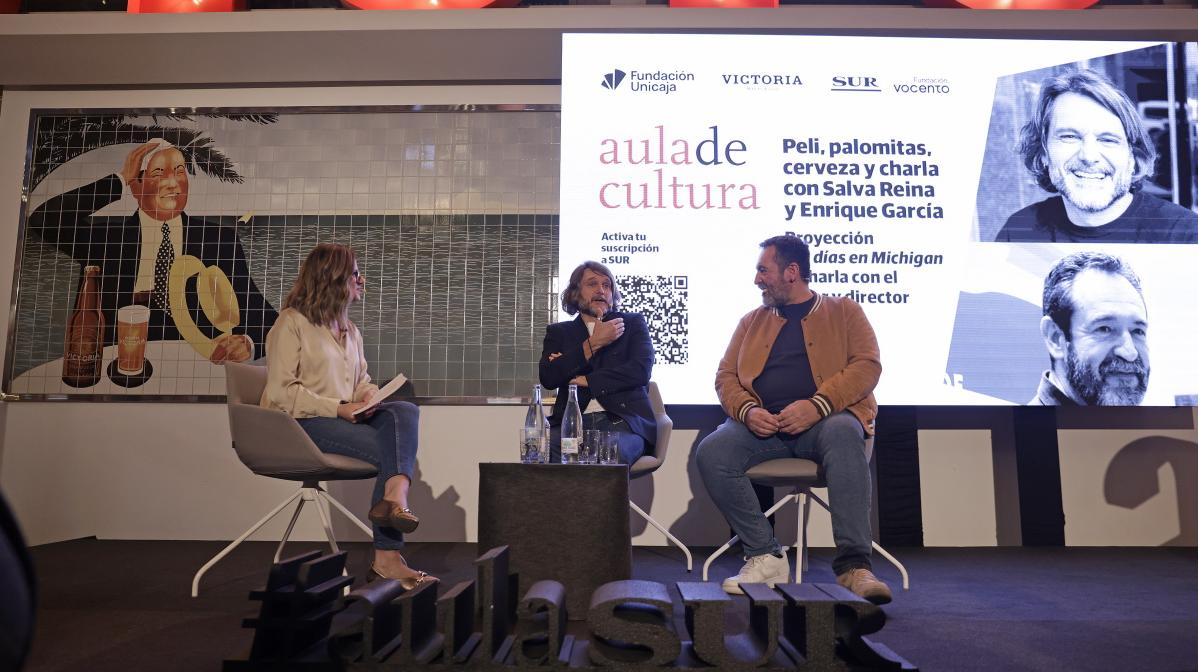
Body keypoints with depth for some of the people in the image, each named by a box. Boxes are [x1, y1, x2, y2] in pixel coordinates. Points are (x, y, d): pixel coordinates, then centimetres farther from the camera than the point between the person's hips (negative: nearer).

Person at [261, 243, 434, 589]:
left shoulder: (349, 330, 22)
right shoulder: (292, 323, -2)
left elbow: (362, 379, 24)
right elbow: (280, 392, -11)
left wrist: (369, 395, -2)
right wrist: (337, 409, -17)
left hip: (345, 418, 7)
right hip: (302, 424, -7)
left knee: (405, 412, -23)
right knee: (390, 447, -26)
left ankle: (394, 499, -39)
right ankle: (387, 555, -19)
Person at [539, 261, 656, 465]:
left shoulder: (633, 323, 16)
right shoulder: (558, 332, 19)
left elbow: (641, 371, -1)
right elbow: (547, 378, 0)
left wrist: (585, 380, -3)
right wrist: (593, 343, -3)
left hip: (622, 420, -1)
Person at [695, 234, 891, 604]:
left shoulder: (843, 310, 13)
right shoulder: (753, 320, 22)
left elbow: (867, 364, -2)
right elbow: (726, 375, 15)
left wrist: (817, 405, -18)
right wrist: (747, 410, -9)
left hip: (824, 419, -3)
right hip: (763, 423, 3)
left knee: (843, 436, -38)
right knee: (711, 452, -26)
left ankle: (854, 565, -33)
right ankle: (766, 556, -17)